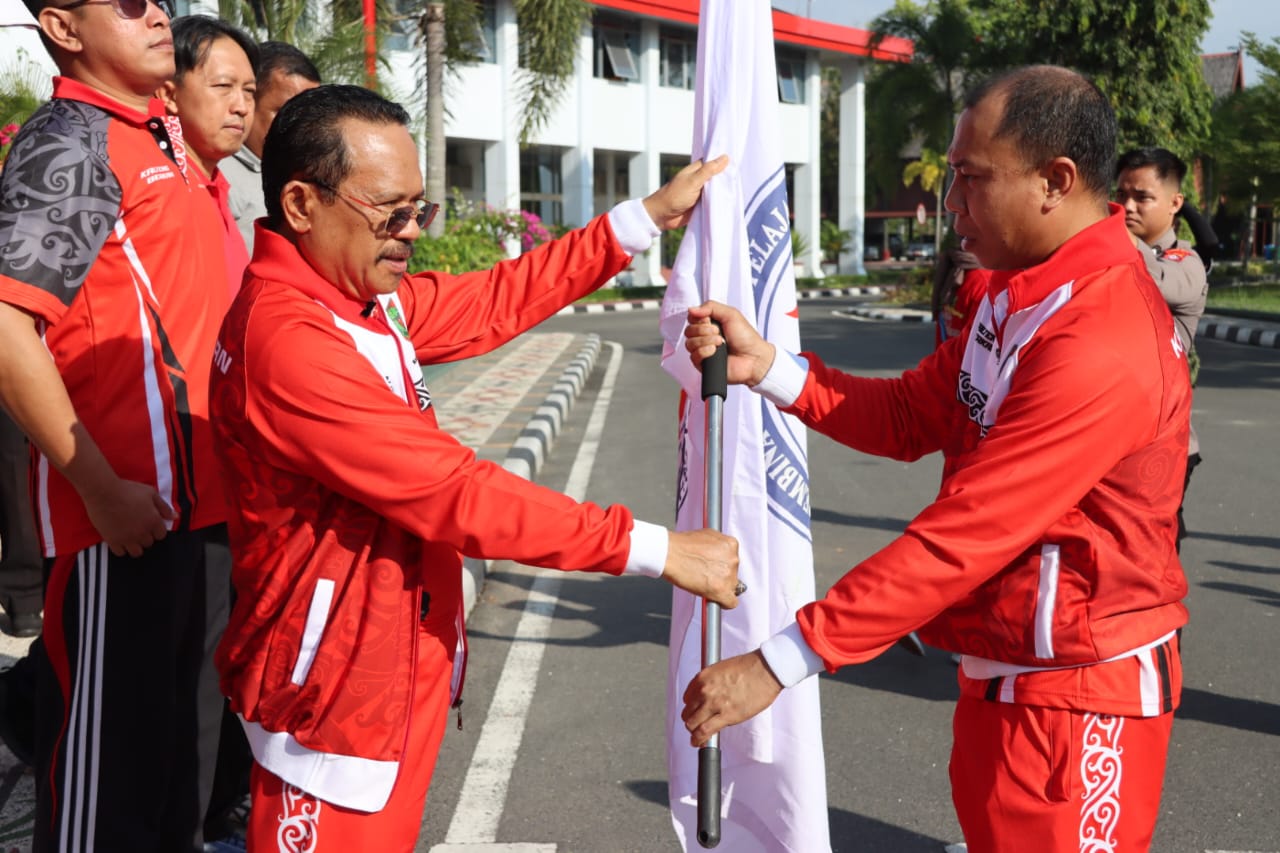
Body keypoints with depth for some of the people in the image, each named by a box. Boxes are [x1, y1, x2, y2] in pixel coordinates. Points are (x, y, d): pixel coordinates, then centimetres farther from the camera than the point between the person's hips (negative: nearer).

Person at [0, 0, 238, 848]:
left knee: (184, 736, 19)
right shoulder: (69, 140, -11)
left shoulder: (162, 138, 15)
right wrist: (99, 486, -21)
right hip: (125, 509, -8)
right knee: (108, 746, 2)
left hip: (195, 499, 8)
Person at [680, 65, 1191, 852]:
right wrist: (765, 365, -6)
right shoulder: (1023, 294, 8)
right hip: (1006, 677, 9)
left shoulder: (1101, 341, -27)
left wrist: (779, 662, -27)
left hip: (1073, 698, -9)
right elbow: (909, 417, 8)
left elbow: (962, 536, -29)